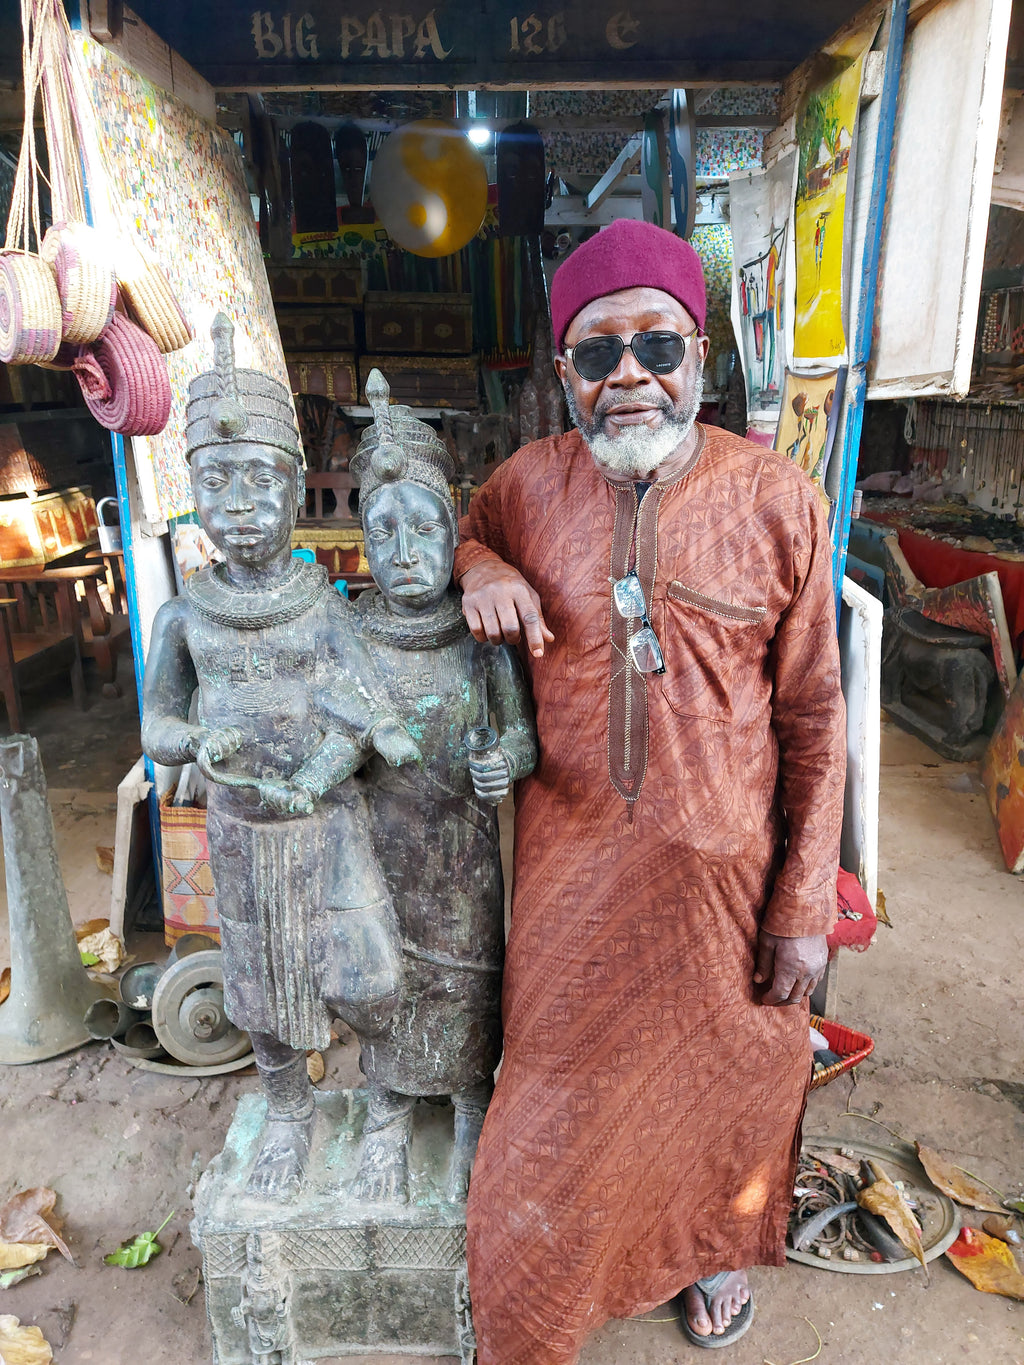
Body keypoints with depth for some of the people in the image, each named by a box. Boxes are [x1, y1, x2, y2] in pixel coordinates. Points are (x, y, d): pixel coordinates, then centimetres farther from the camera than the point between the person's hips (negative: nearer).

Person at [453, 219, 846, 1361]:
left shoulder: (776, 500, -10)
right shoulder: (528, 485, -6)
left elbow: (811, 719, -6)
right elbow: (460, 534, 17)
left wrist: (805, 906, -6)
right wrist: (479, 569, -10)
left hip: (723, 863, -1)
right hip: (573, 865, 2)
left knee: (723, 1076, 22)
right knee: (563, 1094, 21)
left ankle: (713, 1245, 59)